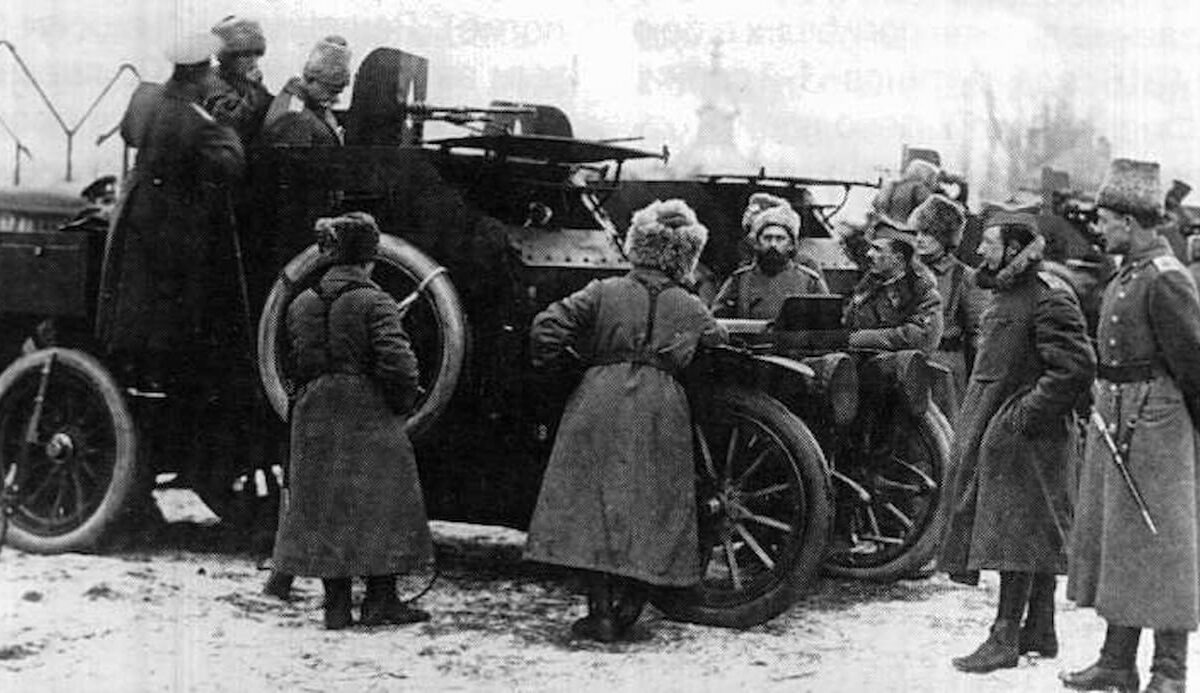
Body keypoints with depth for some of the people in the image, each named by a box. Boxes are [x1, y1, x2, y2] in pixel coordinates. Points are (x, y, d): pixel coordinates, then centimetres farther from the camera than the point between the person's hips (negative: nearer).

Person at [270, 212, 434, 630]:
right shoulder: (374, 303, -12)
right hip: (367, 416, -5)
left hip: (315, 419, 5)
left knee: (324, 506, 11)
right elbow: (397, 363, -19)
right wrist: (402, 403, -3)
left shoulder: (301, 305, 5)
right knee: (380, 505, 6)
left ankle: (336, 606, 12)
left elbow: (298, 363, 10)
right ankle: (380, 600, 8)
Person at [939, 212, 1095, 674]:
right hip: (994, 433, 10)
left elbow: (1076, 369, -23)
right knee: (1038, 538, 13)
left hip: (1025, 438, -10)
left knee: (1017, 534, -8)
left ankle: (1005, 639, -6)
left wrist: (1027, 415, -22)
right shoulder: (1006, 293, 16)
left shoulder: (1049, 300, -15)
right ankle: (1040, 632, 20)